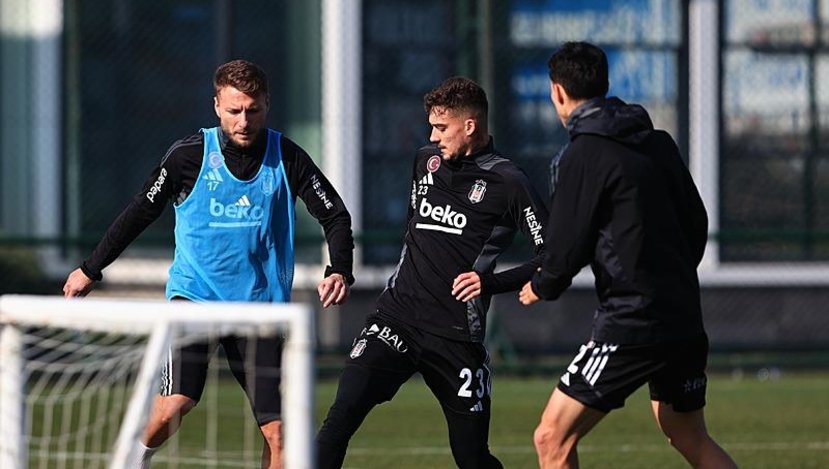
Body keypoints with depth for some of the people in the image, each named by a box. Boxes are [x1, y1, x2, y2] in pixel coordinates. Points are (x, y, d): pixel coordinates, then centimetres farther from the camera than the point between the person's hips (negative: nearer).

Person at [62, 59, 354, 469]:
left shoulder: (286, 158, -1)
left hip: (261, 304, 2)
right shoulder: (190, 154, -3)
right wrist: (91, 269, 15)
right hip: (195, 293, -2)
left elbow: (335, 216, 5)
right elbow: (141, 211, 8)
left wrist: (339, 272, -14)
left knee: (278, 432, -6)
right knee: (175, 402, -22)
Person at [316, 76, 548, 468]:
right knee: (343, 413, -17)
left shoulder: (506, 183, -6)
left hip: (457, 333, -4)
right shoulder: (426, 160, 12)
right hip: (397, 315, 4)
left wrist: (493, 282, -18)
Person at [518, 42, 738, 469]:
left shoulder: (583, 155, -11)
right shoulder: (658, 142, 10)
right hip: (684, 318, 8)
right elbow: (697, 222, 14)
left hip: (631, 322, -8)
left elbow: (567, 246, -10)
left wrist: (541, 287, 11)